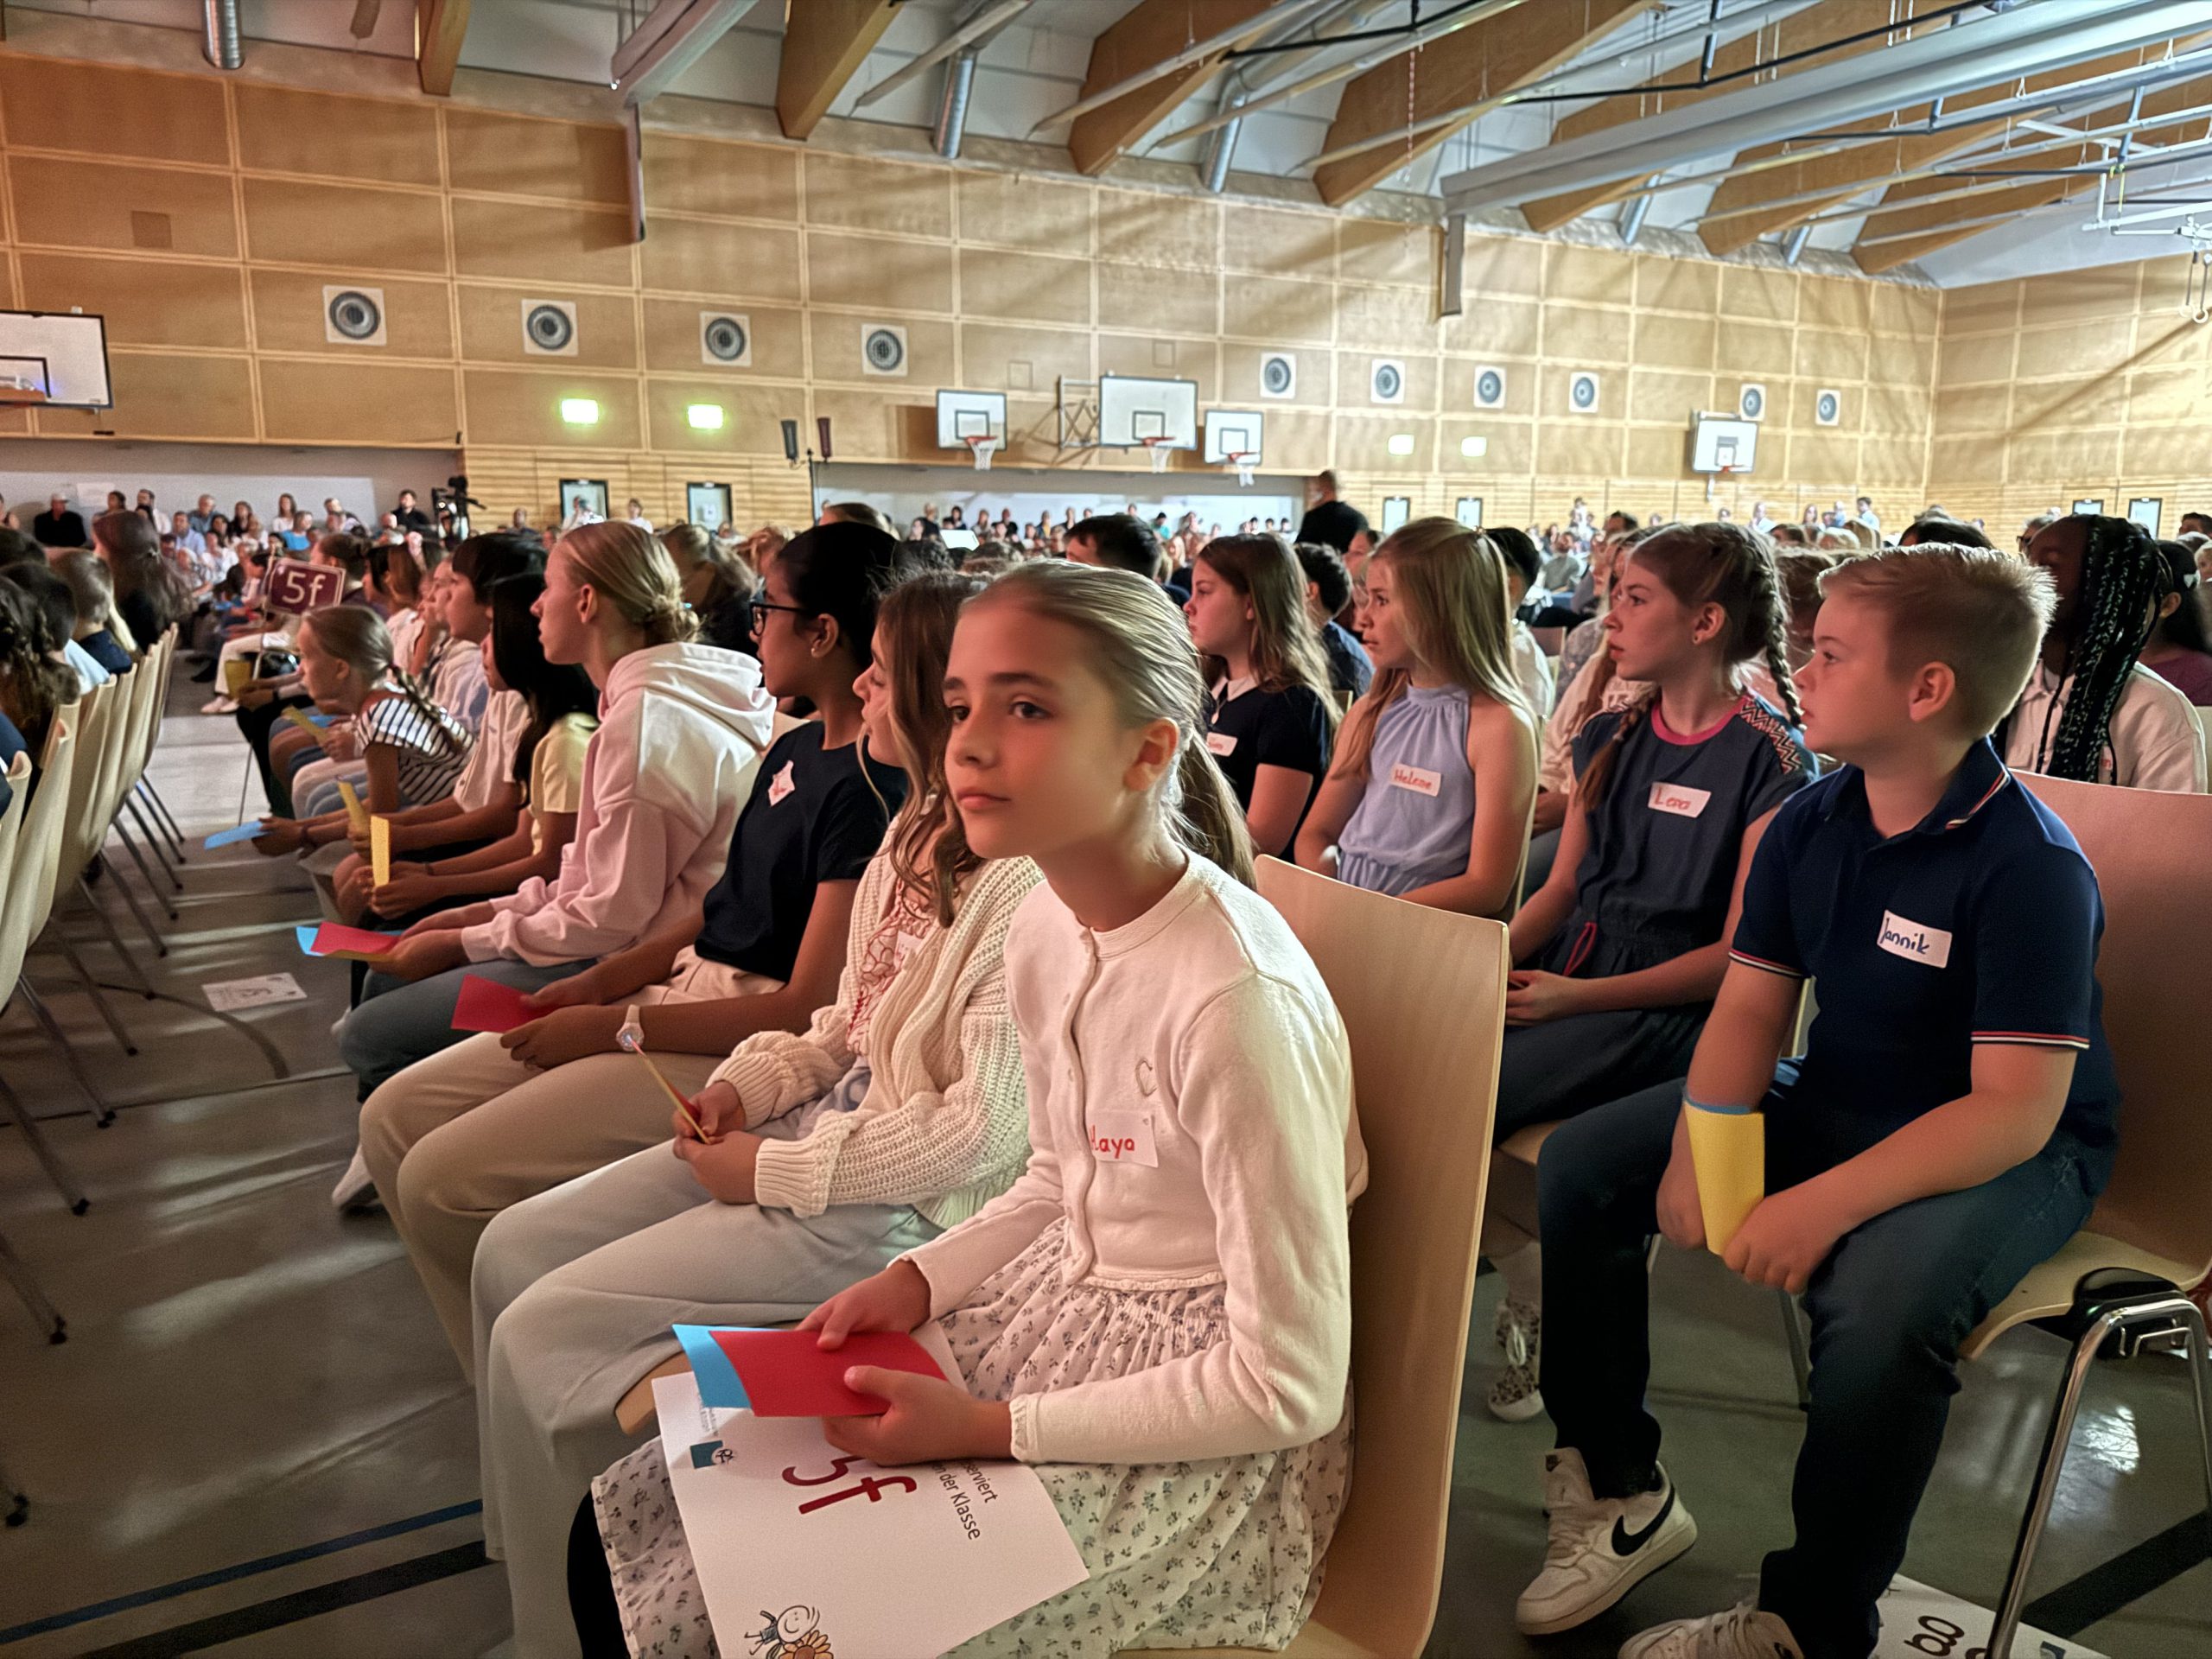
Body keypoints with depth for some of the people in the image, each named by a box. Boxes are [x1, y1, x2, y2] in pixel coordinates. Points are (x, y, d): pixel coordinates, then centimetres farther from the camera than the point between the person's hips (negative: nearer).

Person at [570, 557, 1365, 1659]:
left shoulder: (1238, 999, -28)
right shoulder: (1042, 926, -3)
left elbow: (1290, 1387, -22)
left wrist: (987, 1431, -18)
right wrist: (917, 1282, -4)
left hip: (1208, 1432, -7)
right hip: (1058, 1314, 7)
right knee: (627, 1529, 4)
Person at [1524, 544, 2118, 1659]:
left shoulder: (2032, 866, -23)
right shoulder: (1808, 825, -3)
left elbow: (2016, 1112, -27)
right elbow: (1750, 1009, -2)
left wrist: (1827, 1203, -36)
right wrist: (1700, 1141, -20)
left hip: (2013, 1154, -6)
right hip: (1830, 1102, 7)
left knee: (1879, 1303, -38)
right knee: (1577, 1169, -4)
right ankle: (1618, 1487, 11)